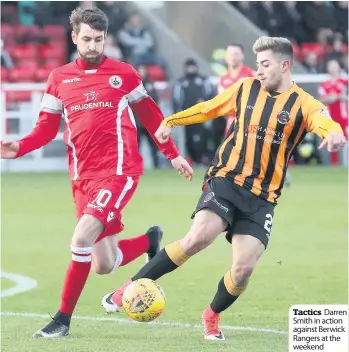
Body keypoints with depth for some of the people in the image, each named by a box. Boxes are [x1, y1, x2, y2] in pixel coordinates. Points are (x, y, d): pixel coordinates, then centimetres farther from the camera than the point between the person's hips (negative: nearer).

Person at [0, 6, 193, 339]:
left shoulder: (123, 73, 4)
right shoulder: (59, 78, 9)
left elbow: (150, 116, 15)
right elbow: (47, 128, 9)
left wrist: (173, 155, 16)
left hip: (118, 171, -4)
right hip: (82, 177, 4)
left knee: (81, 238, -24)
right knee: (103, 264, 4)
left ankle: (63, 319, -11)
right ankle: (149, 240, 36)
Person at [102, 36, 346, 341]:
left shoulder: (303, 104, -2)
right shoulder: (246, 88, 7)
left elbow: (324, 122, -25)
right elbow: (208, 108, 22)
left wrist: (334, 133, -47)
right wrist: (170, 121, 23)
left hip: (262, 197, 0)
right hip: (226, 181, 0)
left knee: (243, 269, -9)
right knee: (198, 238, -25)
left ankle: (212, 316, 21)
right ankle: (133, 286, -16)